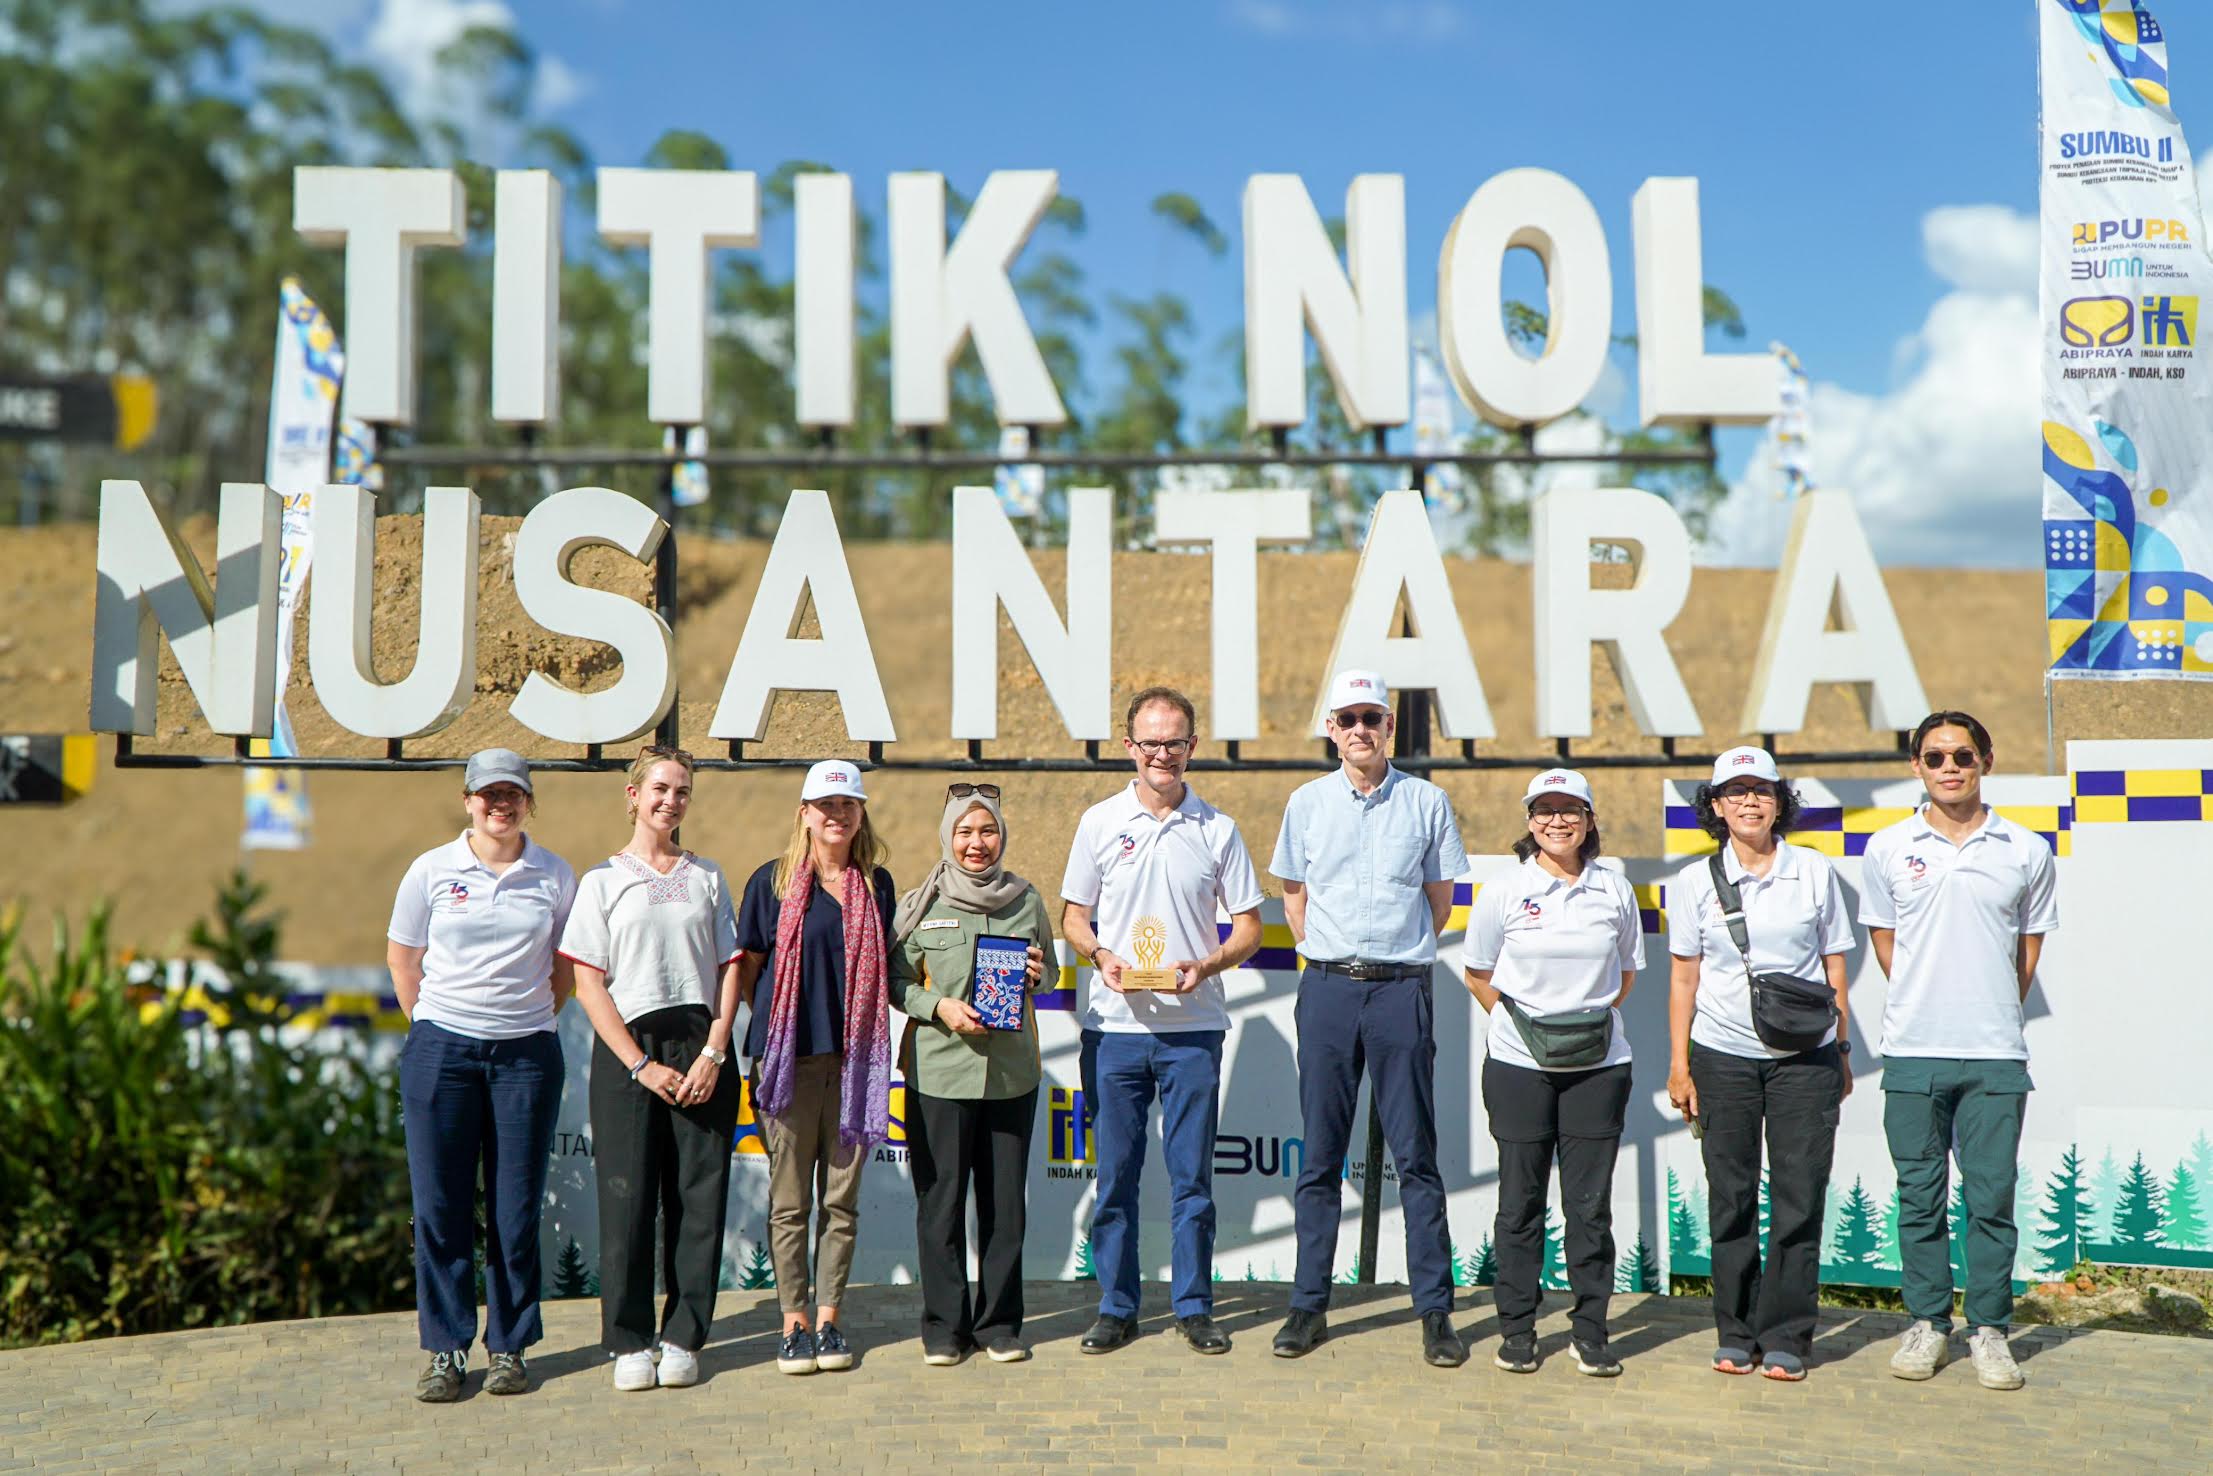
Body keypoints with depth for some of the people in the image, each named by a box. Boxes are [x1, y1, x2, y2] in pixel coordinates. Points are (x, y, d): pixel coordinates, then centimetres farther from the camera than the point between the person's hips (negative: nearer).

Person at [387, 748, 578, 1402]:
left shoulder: (555, 876, 4)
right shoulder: (432, 870, 3)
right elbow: (401, 958, 12)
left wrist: (530, 1021, 9)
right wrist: (432, 1028, 10)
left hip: (526, 1054, 0)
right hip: (441, 1051, 0)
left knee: (517, 1207, 4)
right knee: (439, 1206, 2)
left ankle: (508, 1346, 16)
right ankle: (445, 1350, 13)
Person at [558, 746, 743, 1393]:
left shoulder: (707, 877, 14)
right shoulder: (603, 880, 6)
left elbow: (729, 972, 9)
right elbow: (589, 984, 0)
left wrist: (712, 1055, -5)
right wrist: (641, 1065, -9)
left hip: (701, 1049, 2)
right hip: (627, 1050, -2)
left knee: (698, 1198, 0)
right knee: (627, 1196, -2)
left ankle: (683, 1338, 9)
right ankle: (630, 1341, 8)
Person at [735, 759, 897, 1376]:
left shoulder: (876, 884, 10)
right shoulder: (773, 881, 2)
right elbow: (749, 967, 6)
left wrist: (860, 1029, 7)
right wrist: (781, 1024, -1)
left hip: (854, 1058, 2)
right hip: (790, 1058, -2)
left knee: (842, 1197, 6)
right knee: (790, 1200, 3)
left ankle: (828, 1319, 15)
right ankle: (794, 1322, 11)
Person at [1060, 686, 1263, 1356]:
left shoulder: (1217, 829, 5)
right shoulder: (1100, 822, 5)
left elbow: (1248, 926, 7)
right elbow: (1072, 917, 10)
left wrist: (1204, 966, -12)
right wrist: (1102, 957, -11)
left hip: (1193, 1027, 0)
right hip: (1118, 1025, 0)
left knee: (1192, 1174, 4)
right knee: (1115, 1171, 5)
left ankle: (1194, 1306, 15)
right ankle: (1116, 1308, 16)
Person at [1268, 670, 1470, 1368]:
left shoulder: (1427, 802, 3)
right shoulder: (1307, 803, 7)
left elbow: (1439, 902, 11)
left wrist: (1396, 955, 9)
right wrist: (1333, 959, 11)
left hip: (1402, 991, -1)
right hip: (1327, 989, 1)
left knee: (1416, 1155, 2)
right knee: (1320, 1157, 6)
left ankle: (1435, 1310, 9)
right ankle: (1309, 1305, 13)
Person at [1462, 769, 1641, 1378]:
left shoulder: (1615, 889, 5)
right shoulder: (1504, 890, 0)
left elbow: (1626, 972, 16)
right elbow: (1480, 976, 8)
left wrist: (1591, 1017, 5)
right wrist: (1525, 1023, 2)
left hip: (1598, 1064, 1)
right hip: (1519, 1065, -1)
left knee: (1590, 1202, 3)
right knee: (1521, 1200, 4)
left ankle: (1590, 1331, 14)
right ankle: (1516, 1330, 15)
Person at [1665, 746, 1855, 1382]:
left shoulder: (1815, 871, 6)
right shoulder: (1696, 881, 5)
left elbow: (1835, 969, 10)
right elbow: (1684, 977, 7)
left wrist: (1842, 1053, 9)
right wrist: (1678, 1064, 3)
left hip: (1805, 1056, 0)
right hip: (1723, 1056, 0)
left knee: (1799, 1198, -1)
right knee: (1731, 1198, 4)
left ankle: (1785, 1338, 9)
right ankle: (1734, 1335, 15)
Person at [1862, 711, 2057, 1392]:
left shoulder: (2026, 852, 4)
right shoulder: (1887, 849, 4)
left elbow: (2028, 948, 13)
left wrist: (1992, 1015, 12)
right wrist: (1928, 1005, 11)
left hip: (1995, 1054, 0)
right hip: (1913, 1053, 0)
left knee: (1992, 1196, 3)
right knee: (1919, 1195, 6)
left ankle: (1989, 1330, 14)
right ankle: (1926, 1323, 18)